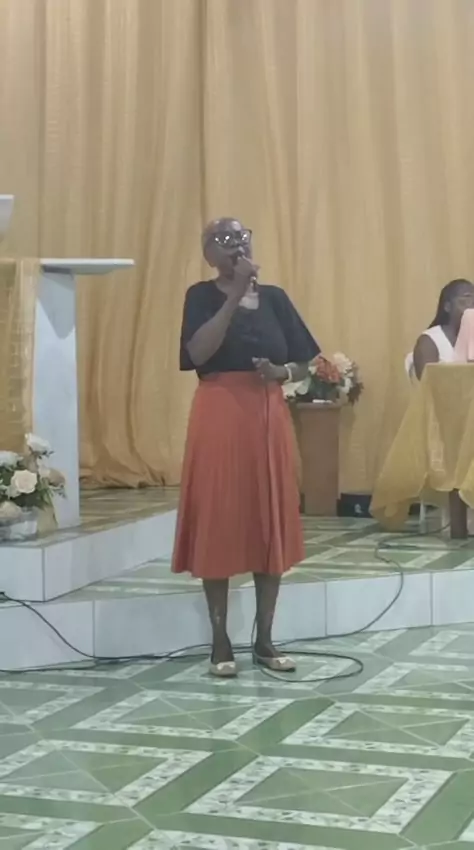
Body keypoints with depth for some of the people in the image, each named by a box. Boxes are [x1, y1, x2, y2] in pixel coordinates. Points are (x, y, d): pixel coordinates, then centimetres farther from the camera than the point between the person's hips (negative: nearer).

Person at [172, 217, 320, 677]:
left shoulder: (275, 297, 11)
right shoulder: (202, 295, -1)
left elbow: (304, 363, 14)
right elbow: (199, 353, -18)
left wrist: (281, 372, -9)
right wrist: (235, 293, -17)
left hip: (269, 418, 4)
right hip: (219, 417, -4)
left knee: (271, 524, 5)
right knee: (218, 523, -2)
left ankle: (265, 639, 15)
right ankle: (220, 641, 8)